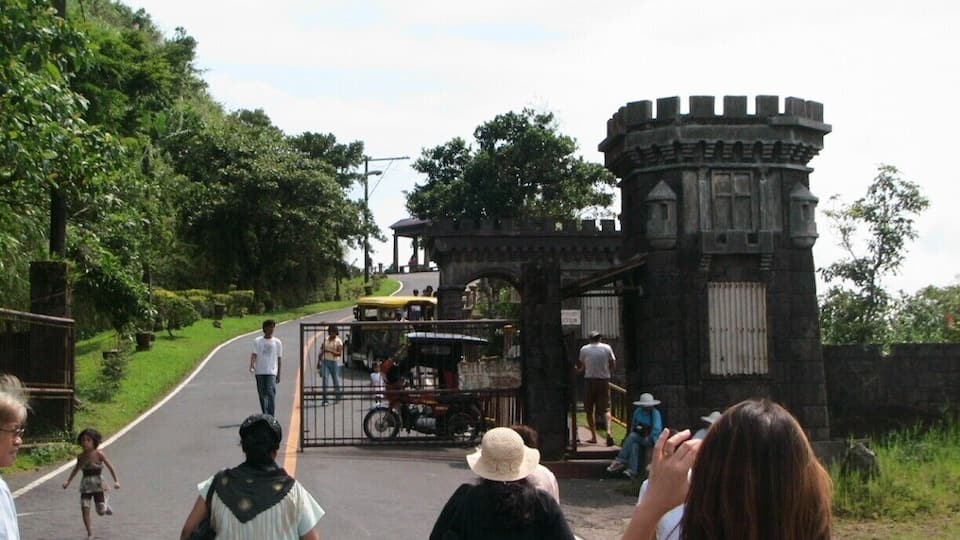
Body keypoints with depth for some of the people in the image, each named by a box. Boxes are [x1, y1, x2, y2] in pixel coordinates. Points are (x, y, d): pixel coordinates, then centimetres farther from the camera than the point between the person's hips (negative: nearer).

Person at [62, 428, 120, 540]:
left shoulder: (99, 454, -12)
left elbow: (110, 467, -11)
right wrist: (68, 481, 12)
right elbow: (76, 469, 17)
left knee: (101, 512, -4)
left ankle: (106, 504, 33)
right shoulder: (81, 456, 0)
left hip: (98, 485, -3)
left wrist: (116, 481, -18)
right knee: (85, 509, -6)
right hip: (86, 487, 3)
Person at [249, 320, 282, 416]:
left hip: (271, 372, -2)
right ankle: (265, 416, 20)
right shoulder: (257, 341, 5)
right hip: (259, 372, 2)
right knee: (262, 394, 8)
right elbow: (254, 354, -4)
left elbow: (278, 359, 10)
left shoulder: (277, 342, 6)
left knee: (270, 393, -15)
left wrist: (279, 375, 10)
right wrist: (252, 365, -24)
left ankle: (271, 416, -15)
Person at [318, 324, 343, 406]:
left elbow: (340, 353, -11)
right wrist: (319, 361, 13)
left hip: (334, 362, -2)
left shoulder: (338, 341, -4)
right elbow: (321, 350, 15)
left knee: (336, 379, 8)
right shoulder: (326, 339, 8)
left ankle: (338, 395, 34)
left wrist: (330, 351, -23)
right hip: (325, 361, 2)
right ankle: (325, 400, -10)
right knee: (325, 379, -9)